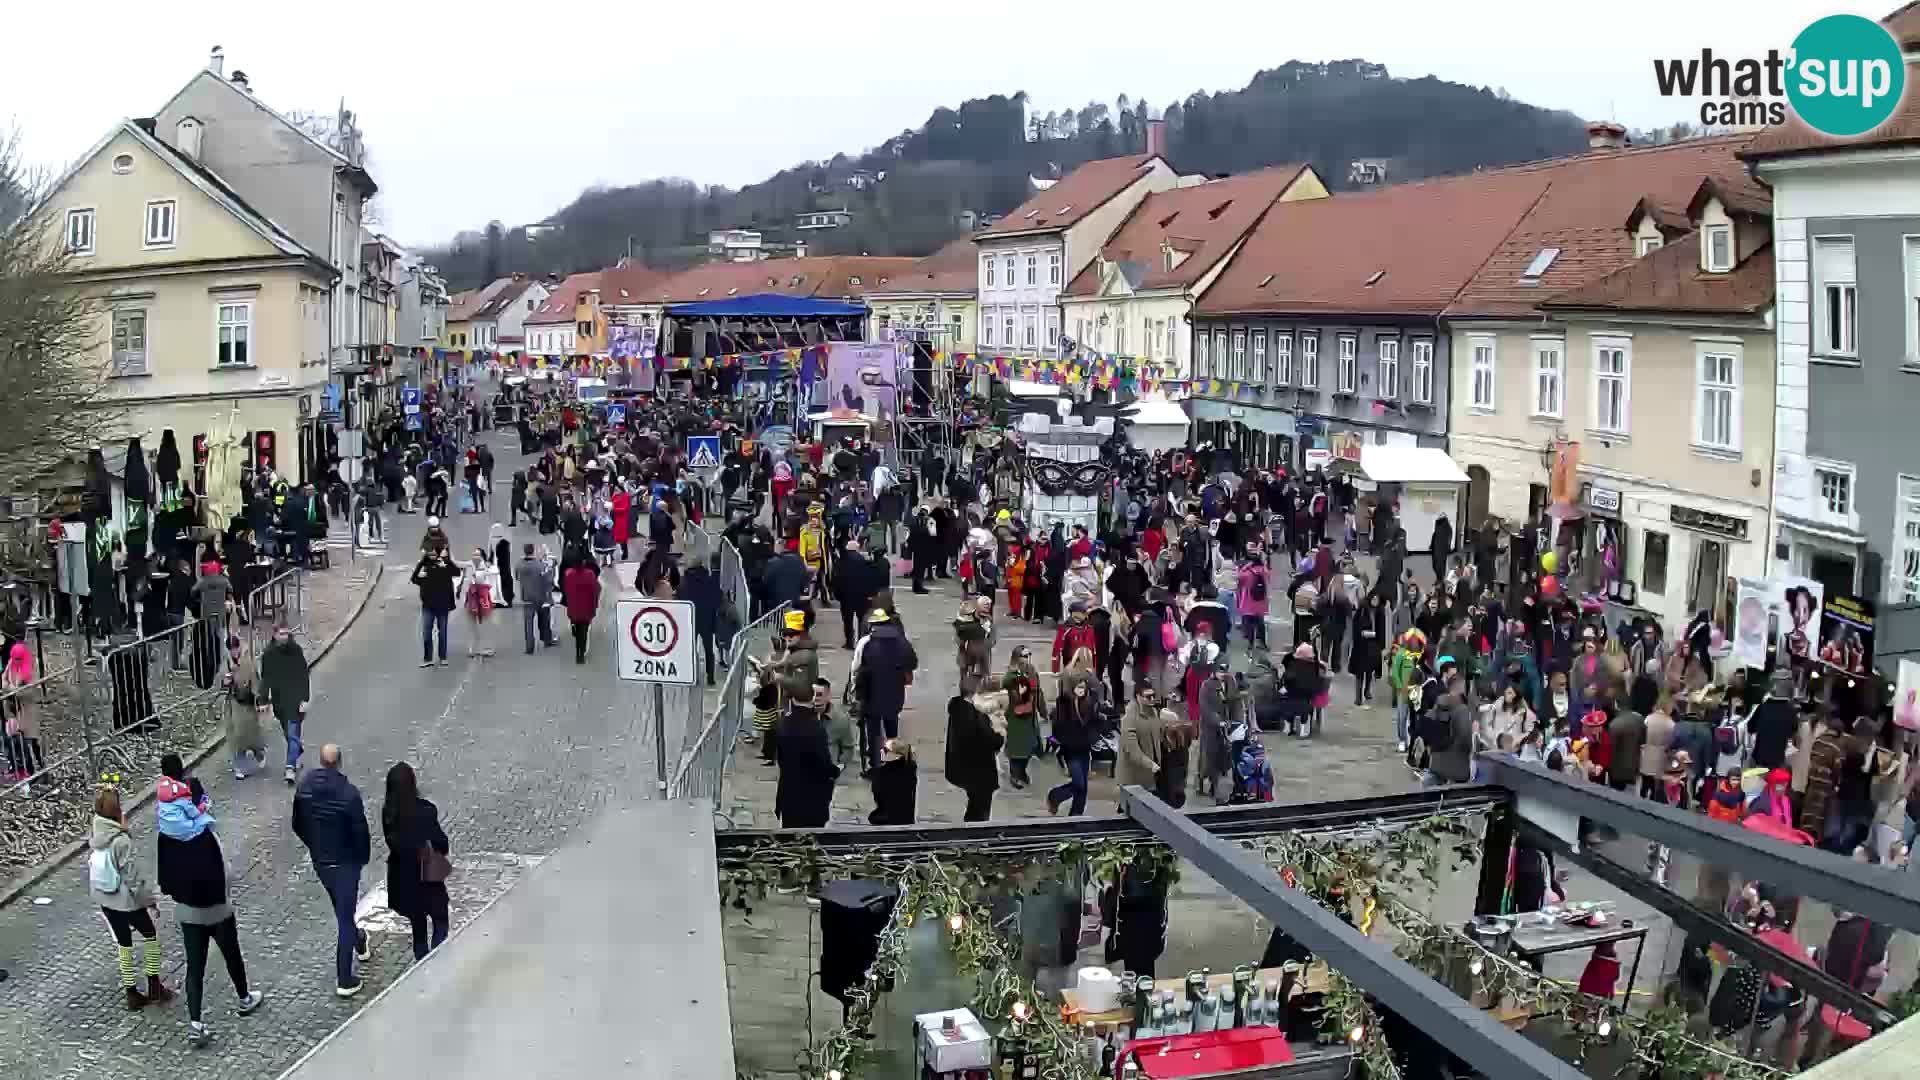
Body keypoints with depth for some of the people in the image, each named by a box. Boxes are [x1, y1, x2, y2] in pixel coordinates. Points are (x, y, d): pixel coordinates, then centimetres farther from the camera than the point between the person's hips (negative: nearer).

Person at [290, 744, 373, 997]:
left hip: (319, 860, 5)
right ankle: (344, 981, 8)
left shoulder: (305, 786, -9)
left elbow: (297, 825, 3)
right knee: (344, 917, 4)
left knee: (341, 910, 27)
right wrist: (364, 857, 1)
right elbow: (360, 831, -18)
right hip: (345, 862, -5)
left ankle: (360, 944, 51)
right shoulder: (349, 793, -25)